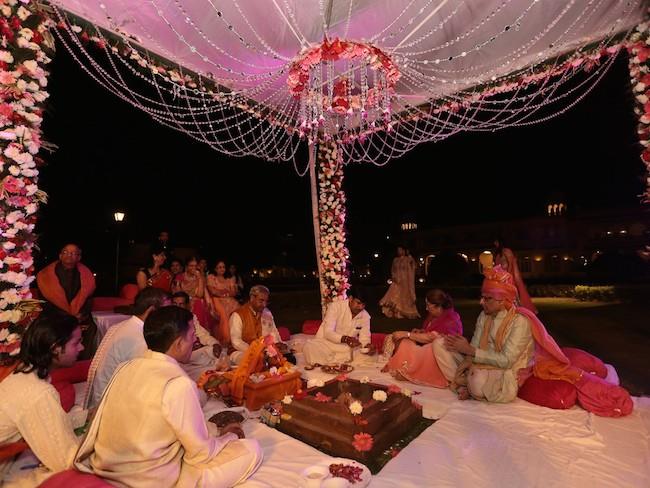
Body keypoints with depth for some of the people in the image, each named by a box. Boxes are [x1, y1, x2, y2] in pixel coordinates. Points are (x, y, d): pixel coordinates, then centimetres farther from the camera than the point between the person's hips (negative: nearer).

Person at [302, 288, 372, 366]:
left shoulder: (365, 316, -3)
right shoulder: (336, 306, -16)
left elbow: (364, 338, -1)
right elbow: (328, 332, -22)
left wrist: (368, 346, -24)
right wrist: (345, 339, -37)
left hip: (346, 348, 5)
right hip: (325, 343, -4)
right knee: (309, 348, -32)